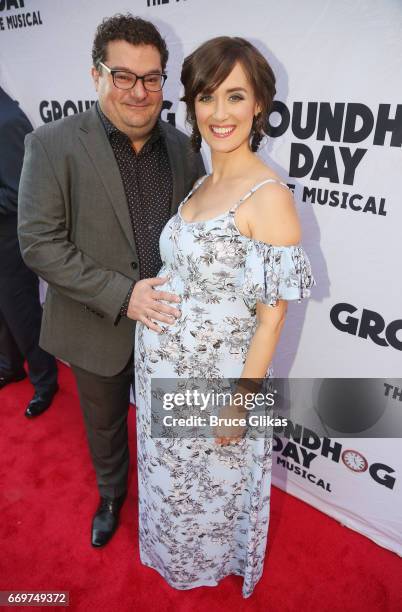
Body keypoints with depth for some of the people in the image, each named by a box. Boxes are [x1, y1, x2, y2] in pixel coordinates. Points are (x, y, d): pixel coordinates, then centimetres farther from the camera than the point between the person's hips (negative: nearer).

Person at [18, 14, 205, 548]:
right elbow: (39, 243, -18)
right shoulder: (53, 145, -14)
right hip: (99, 329, -2)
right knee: (105, 424, 23)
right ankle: (111, 495, 55)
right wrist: (121, 294, -25)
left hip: (168, 323, 3)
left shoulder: (182, 148, -2)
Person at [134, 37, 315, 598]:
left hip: (214, 376, -7)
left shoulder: (269, 195, -20)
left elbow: (272, 315, -18)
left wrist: (241, 401, -15)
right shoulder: (200, 183, 3)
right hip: (161, 367, 7)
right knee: (170, 474, 28)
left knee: (213, 480, 21)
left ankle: (215, 561, 55)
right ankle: (177, 553, 61)